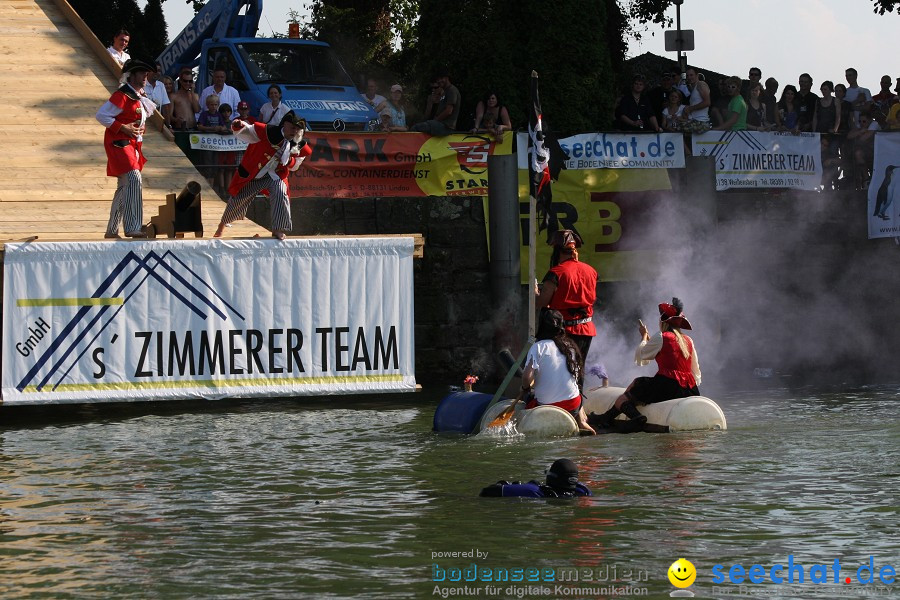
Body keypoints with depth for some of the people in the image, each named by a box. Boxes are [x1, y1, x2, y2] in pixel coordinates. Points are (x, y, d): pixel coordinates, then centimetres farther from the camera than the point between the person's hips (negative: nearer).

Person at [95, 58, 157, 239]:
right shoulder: (122, 96, -14)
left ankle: (111, 230, 20)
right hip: (119, 144, -10)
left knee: (125, 187, 12)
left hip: (133, 146, 10)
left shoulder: (139, 97, 15)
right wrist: (122, 128, -21)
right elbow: (101, 115, -16)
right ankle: (132, 228, -26)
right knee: (133, 179, -22)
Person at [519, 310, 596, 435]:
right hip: (573, 407, 6)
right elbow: (578, 376, 14)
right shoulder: (570, 346, 7)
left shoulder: (538, 347, -10)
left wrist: (525, 388, 3)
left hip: (546, 406, -6)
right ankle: (582, 423, 14)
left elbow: (527, 377, -19)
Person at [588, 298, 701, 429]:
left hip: (668, 388, -6)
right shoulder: (688, 341, 14)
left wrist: (644, 336, 23)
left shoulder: (661, 337, -3)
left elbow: (639, 357, 8)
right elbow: (696, 373, 16)